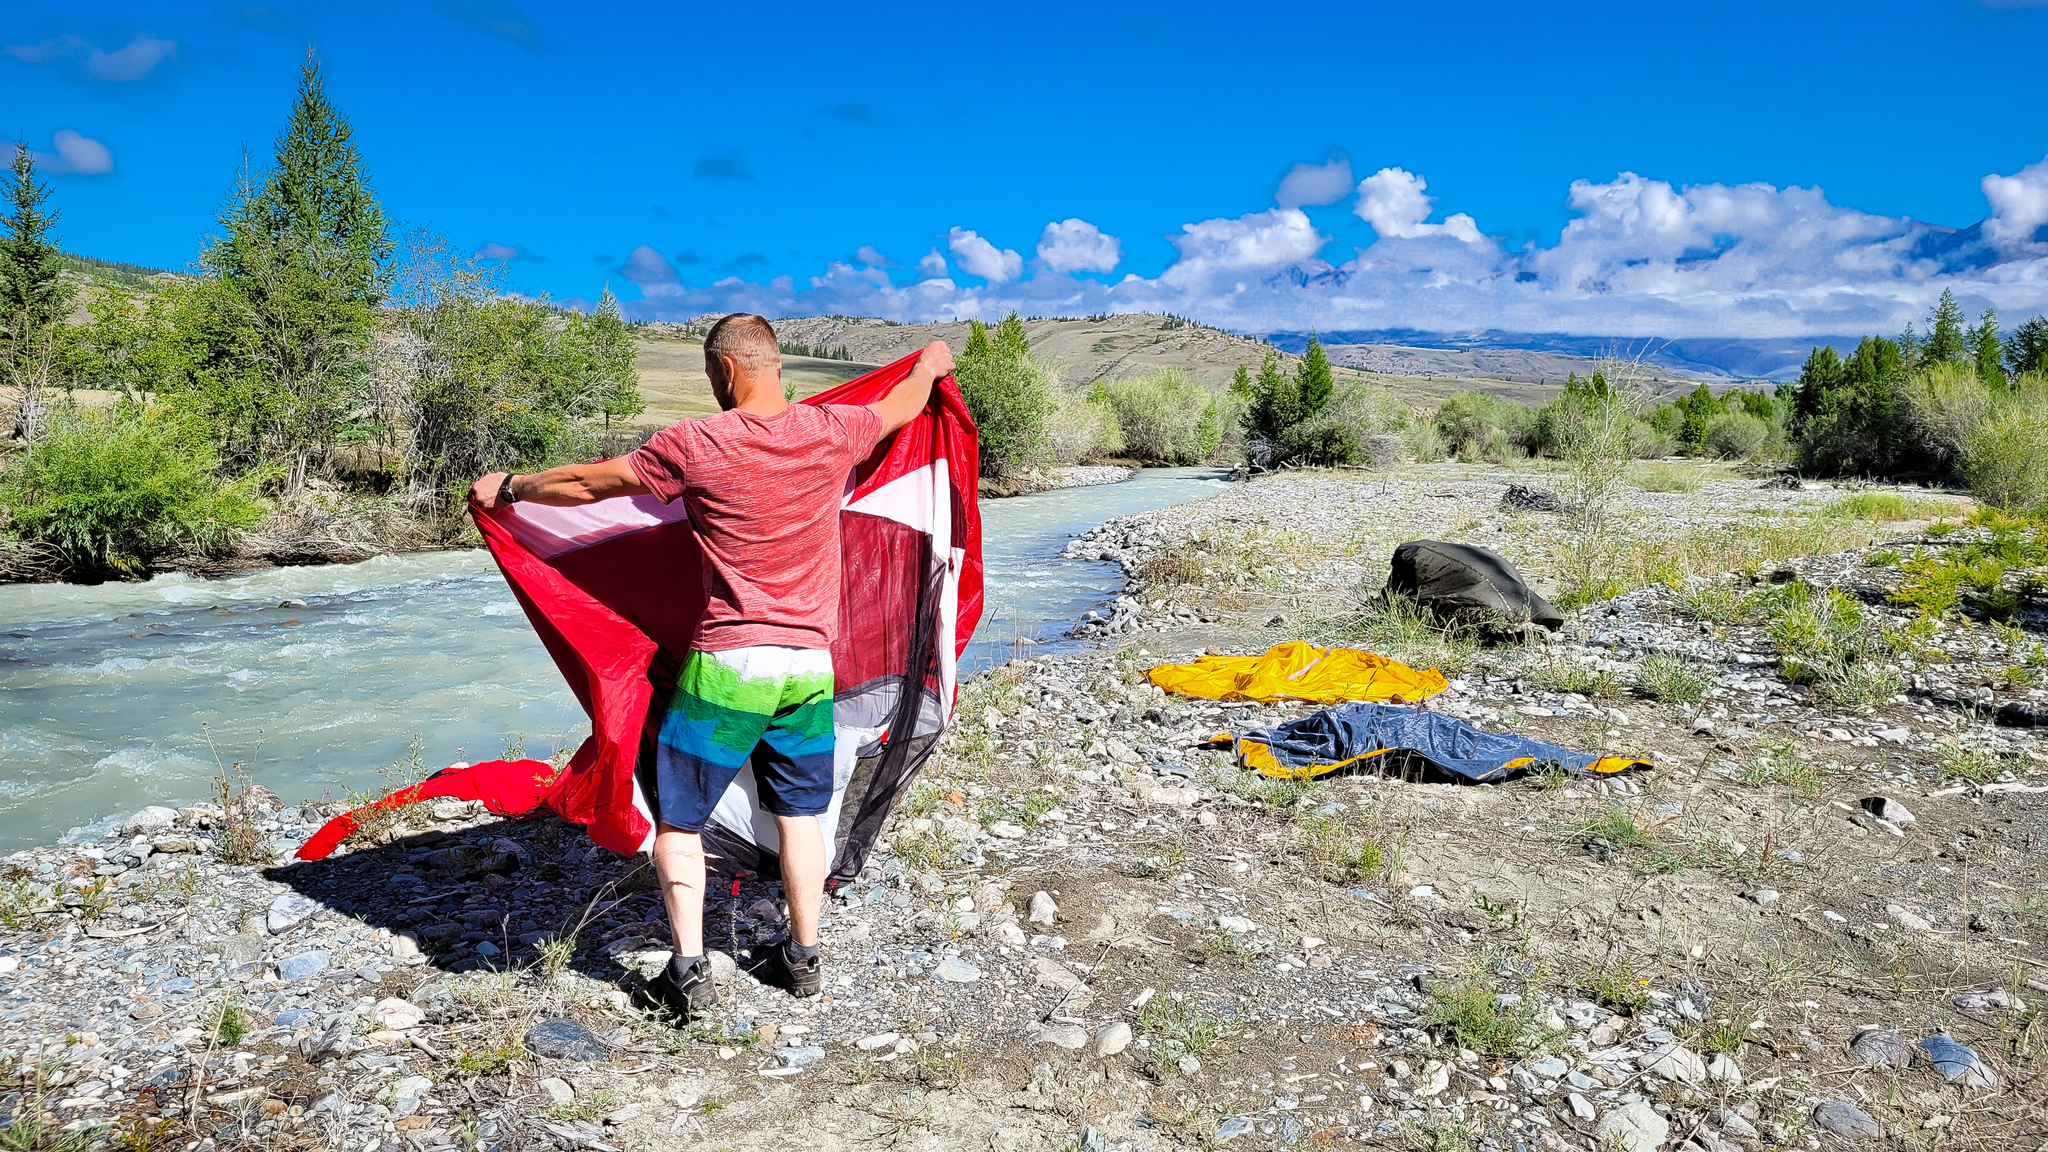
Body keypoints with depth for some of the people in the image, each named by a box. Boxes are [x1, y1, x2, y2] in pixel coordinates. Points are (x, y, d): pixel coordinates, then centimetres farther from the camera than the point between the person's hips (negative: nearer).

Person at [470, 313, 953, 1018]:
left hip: (727, 666, -4)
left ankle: (689, 973, 10)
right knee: (799, 811, 18)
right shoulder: (832, 431, -2)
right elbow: (901, 406, 20)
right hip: (811, 665, 4)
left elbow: (590, 483, 0)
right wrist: (930, 365, 42)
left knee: (679, 816, 10)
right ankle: (804, 959, 28)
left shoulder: (696, 445, -11)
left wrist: (510, 488, 18)